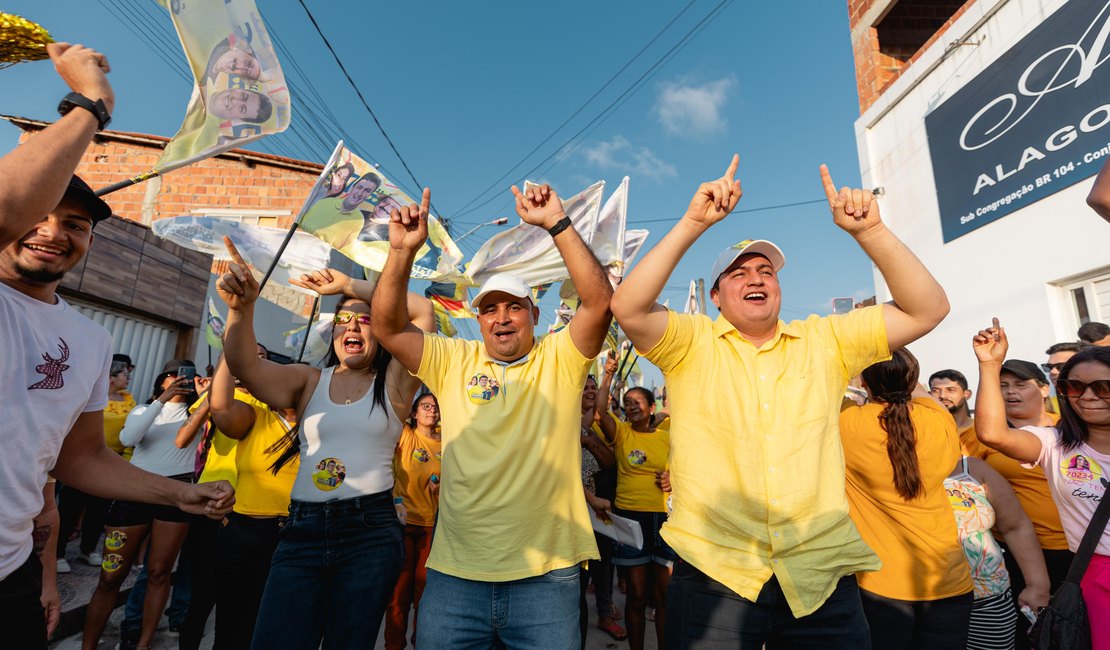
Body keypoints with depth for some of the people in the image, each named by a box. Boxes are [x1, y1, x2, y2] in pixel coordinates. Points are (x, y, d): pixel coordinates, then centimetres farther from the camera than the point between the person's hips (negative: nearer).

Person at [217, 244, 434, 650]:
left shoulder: (394, 382, 3)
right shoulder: (308, 381, 10)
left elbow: (423, 312, -8)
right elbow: (246, 366, -8)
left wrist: (349, 284, -4)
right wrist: (241, 308, -25)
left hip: (370, 532, -2)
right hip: (301, 530, 2)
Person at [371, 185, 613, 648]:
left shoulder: (559, 359, 0)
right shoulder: (453, 362, 6)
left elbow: (599, 300, -13)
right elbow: (387, 327, -2)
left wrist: (556, 223, -18)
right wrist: (402, 251, -14)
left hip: (546, 572, -1)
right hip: (455, 571, 2)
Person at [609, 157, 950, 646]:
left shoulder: (826, 342, 8)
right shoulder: (691, 344, -1)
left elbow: (926, 309, 0)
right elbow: (628, 308, -18)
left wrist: (869, 230, -11)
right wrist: (693, 223, -20)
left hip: (822, 574, 3)